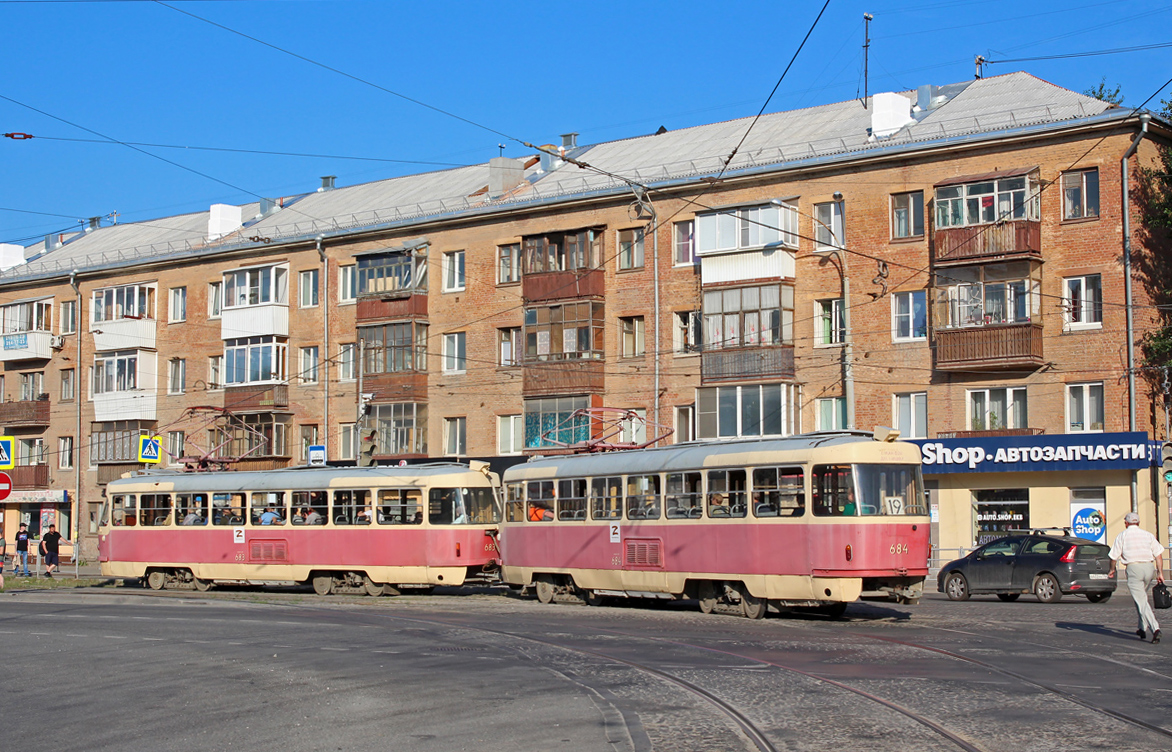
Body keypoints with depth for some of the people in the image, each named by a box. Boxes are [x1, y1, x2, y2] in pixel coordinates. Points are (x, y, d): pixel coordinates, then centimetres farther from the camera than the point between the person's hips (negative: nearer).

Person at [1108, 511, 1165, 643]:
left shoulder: (1122, 536, 7)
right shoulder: (1148, 535, 15)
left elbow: (1114, 556, 8)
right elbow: (1158, 554, 6)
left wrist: (1112, 570, 26)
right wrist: (1160, 572, 6)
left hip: (1133, 568, -4)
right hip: (1149, 568, 4)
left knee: (1141, 601, -8)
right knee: (1142, 597, 23)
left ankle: (1155, 628, -24)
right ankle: (1142, 628, 25)